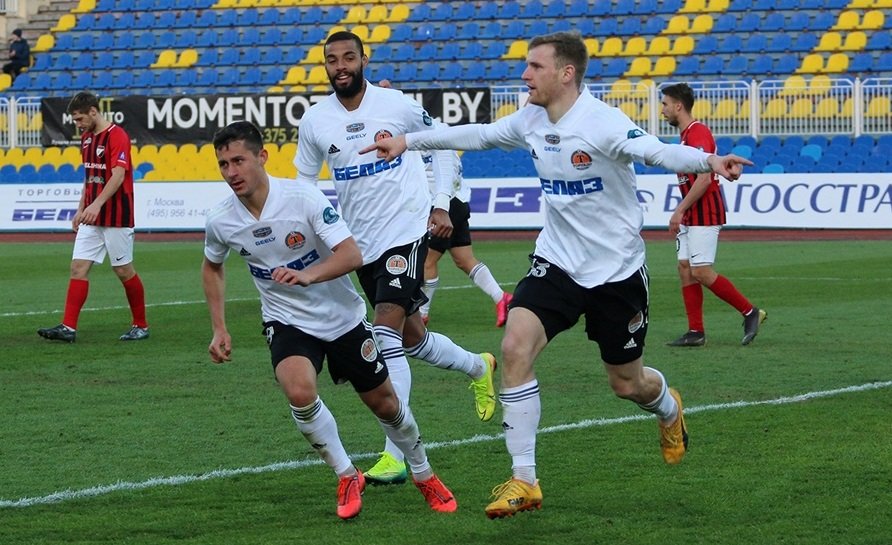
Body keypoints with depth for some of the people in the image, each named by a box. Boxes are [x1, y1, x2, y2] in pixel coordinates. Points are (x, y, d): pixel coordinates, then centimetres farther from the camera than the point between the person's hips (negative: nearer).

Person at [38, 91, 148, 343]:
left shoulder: (117, 136, -14)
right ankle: (68, 327, -6)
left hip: (116, 217, -8)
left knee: (123, 271, 1)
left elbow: (118, 174, -25)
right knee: (78, 267, -2)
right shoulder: (87, 138, 13)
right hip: (91, 217, 8)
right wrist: (81, 209, 19)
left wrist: (96, 204, -34)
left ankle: (141, 326, 15)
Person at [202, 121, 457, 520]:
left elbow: (351, 255, -27)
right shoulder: (220, 222, -11)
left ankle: (424, 476, 37)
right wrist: (219, 330, 6)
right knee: (299, 390, -29)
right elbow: (212, 267, 11)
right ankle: (347, 478, -8)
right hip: (286, 321, 1)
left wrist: (307, 276, -44)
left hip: (342, 317, -1)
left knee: (383, 402, 9)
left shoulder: (304, 198, -23)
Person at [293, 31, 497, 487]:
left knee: (387, 333, -18)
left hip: (406, 230, -5)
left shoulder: (396, 105, -8)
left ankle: (396, 455, -18)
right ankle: (479, 367, 48)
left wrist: (442, 205, 3)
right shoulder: (315, 121, -1)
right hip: (360, 242, 5)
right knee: (410, 336, 16)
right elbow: (303, 181, 12)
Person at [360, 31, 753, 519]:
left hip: (616, 271, -5)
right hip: (556, 263, 5)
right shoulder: (531, 120, -2)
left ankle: (668, 409, 50)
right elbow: (478, 135, 16)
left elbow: (657, 151, -36)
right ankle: (523, 480, -12)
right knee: (515, 349, -18)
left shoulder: (601, 122, -22)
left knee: (627, 384, 10)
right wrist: (409, 141, 21)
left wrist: (707, 161, -55)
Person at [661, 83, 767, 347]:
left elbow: (704, 178, -23)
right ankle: (695, 332, 5)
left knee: (701, 271, -11)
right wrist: (682, 212, 17)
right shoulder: (686, 135, 16)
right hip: (691, 216, 10)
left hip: (705, 214, -10)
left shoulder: (698, 133, -15)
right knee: (685, 268, 5)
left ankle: (750, 312, -2)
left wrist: (680, 210, -22)